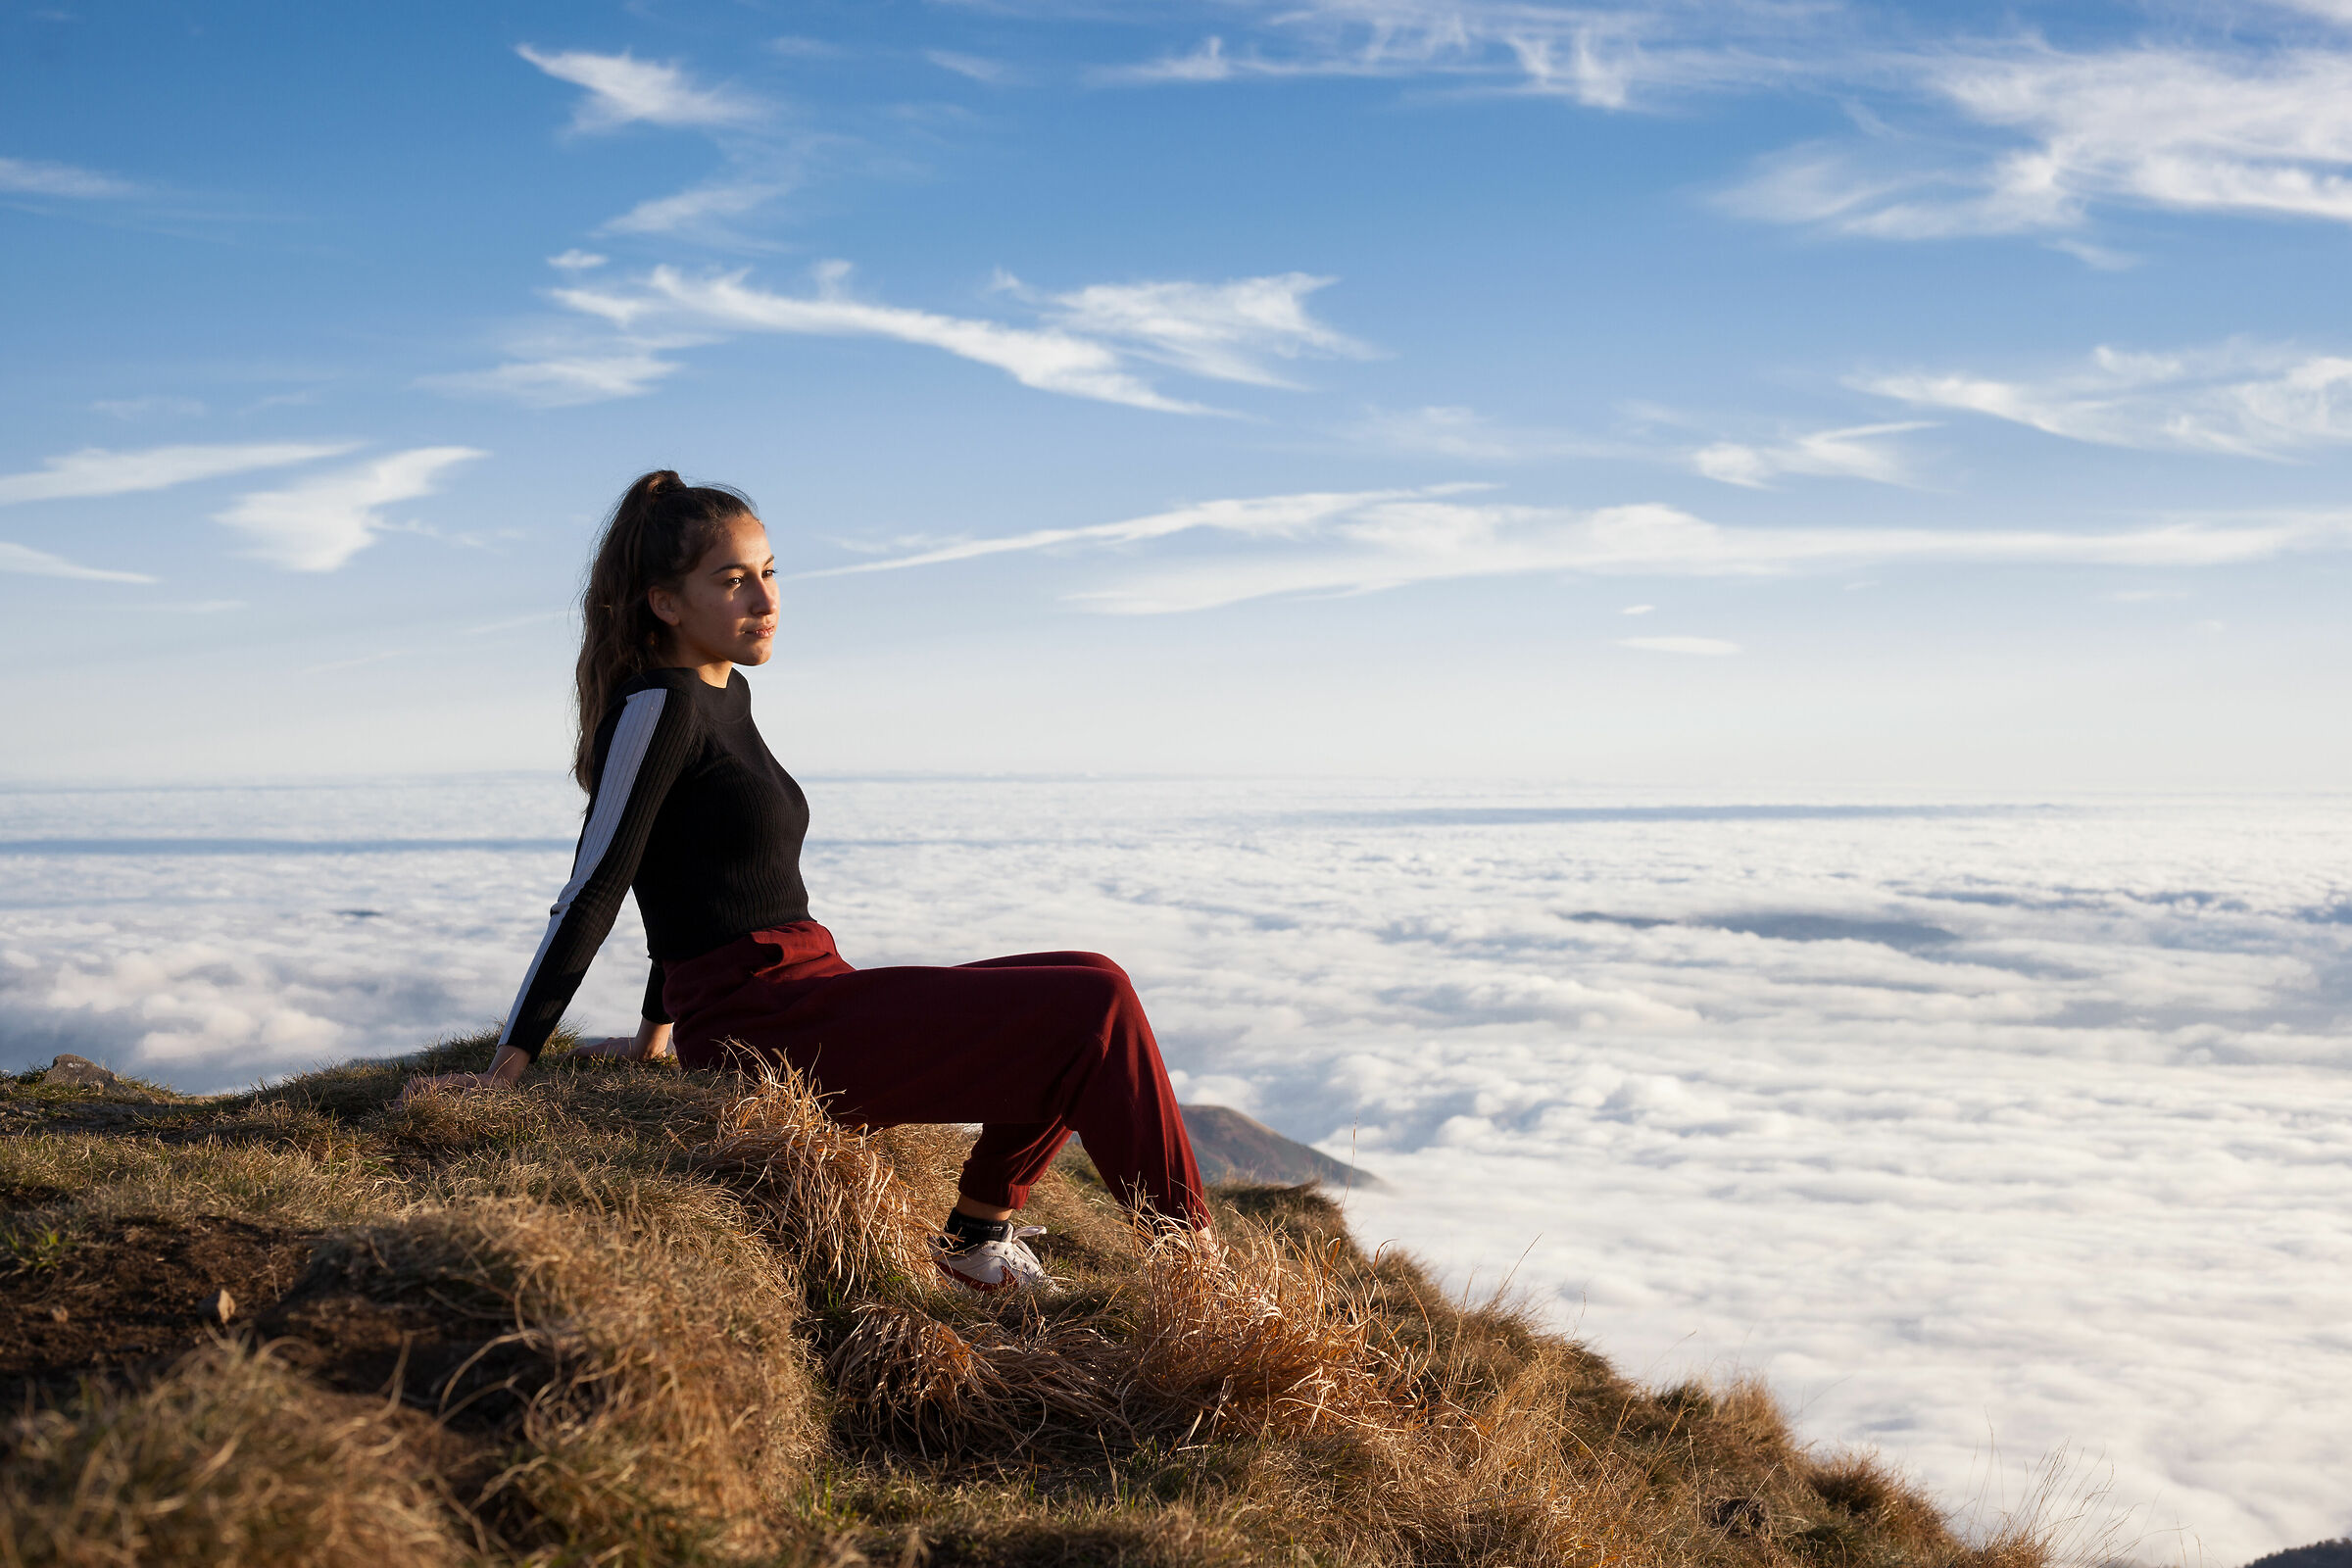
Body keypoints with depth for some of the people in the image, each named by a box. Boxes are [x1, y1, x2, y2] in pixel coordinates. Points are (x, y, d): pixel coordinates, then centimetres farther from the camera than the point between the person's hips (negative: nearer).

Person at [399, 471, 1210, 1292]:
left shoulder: (726, 696, 18)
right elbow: (591, 894, -14)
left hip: (807, 1004, 9)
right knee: (1094, 1005, -13)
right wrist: (505, 1070, -14)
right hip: (766, 1031, -9)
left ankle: (979, 1231, 12)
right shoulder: (657, 707, -10)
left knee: (1083, 1000, 10)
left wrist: (657, 1031, 31)